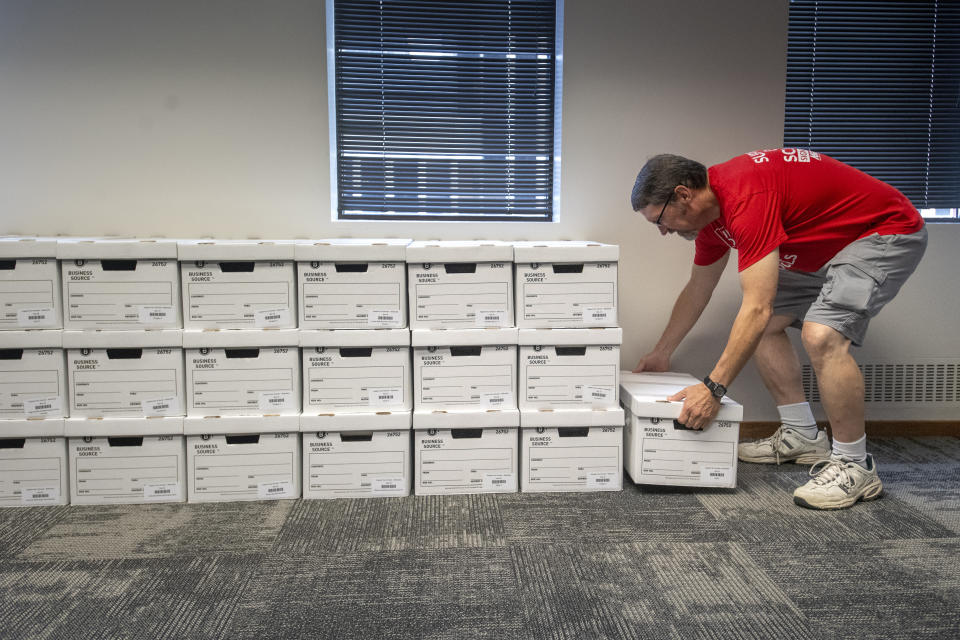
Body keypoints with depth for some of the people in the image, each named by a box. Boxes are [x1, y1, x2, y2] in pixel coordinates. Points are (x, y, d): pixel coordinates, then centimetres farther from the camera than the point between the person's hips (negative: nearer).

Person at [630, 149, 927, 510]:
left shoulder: (746, 198, -32)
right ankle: (801, 436, 15)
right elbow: (696, 291, 13)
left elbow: (757, 309, -36)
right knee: (764, 325, 8)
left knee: (821, 335, -28)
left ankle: (855, 466, -13)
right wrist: (661, 353, 20)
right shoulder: (711, 206, -1)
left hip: (888, 234, -10)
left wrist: (713, 389, -34)